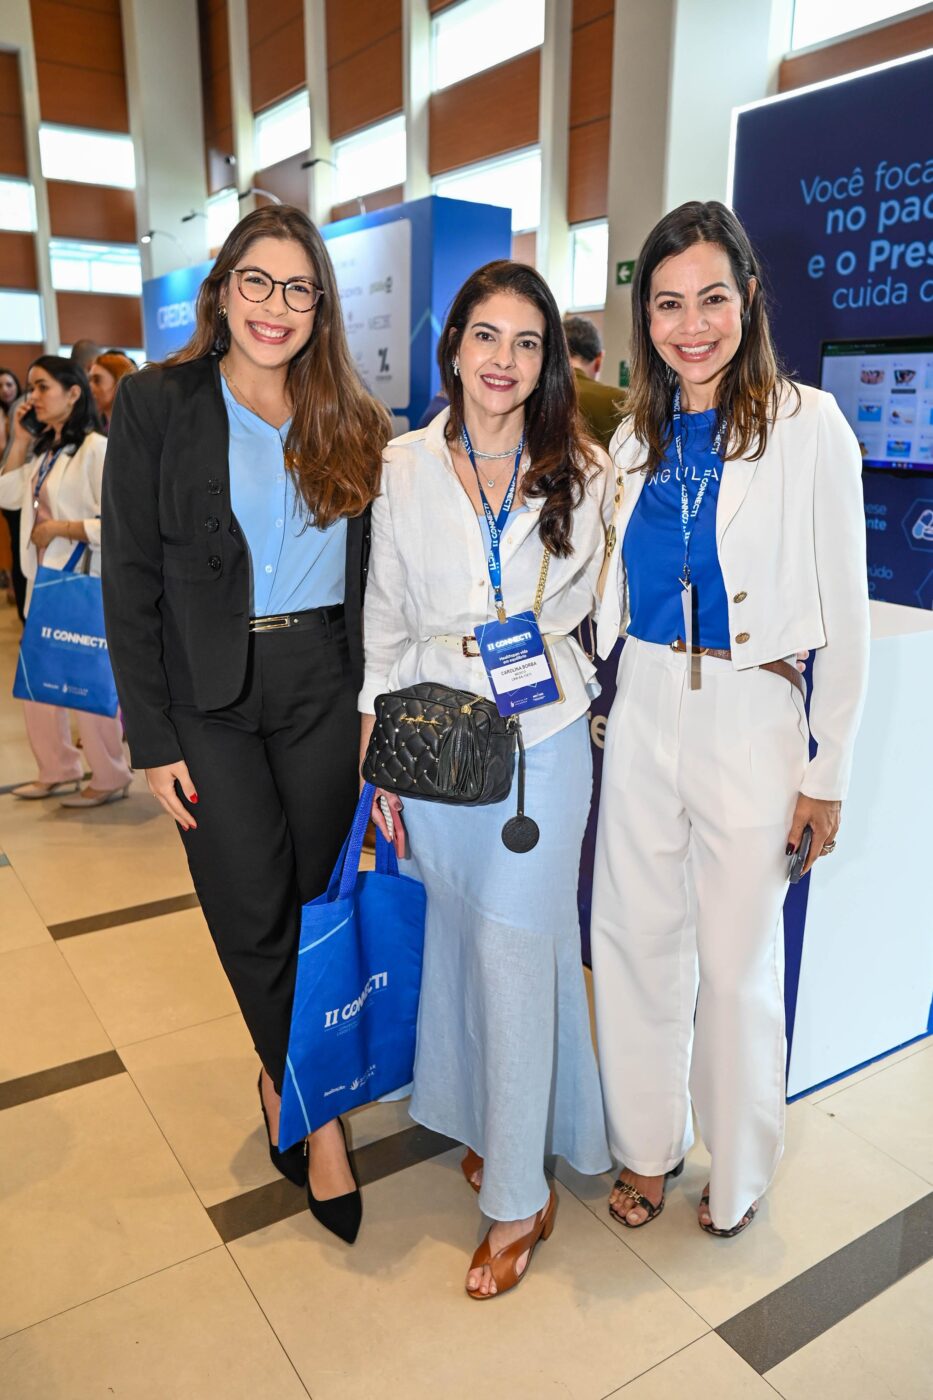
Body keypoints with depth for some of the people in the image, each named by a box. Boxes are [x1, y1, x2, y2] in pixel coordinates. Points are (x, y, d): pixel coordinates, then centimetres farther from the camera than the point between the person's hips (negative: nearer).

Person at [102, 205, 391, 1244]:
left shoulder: (351, 421, 6)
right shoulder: (157, 406, -2)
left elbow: (371, 573, 9)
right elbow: (131, 582, -4)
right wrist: (152, 739, -7)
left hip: (326, 685, 2)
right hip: (210, 698, -2)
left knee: (317, 893, 9)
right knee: (255, 913, 2)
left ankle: (288, 1081, 35)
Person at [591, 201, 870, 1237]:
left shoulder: (806, 425, -6)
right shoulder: (637, 438, 9)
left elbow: (842, 609, -6)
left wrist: (828, 772, -6)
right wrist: (607, 701, 9)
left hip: (751, 716, -4)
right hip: (642, 711, 4)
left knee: (738, 959, 7)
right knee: (637, 938, 12)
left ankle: (737, 1170, 33)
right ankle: (647, 1142, 35)